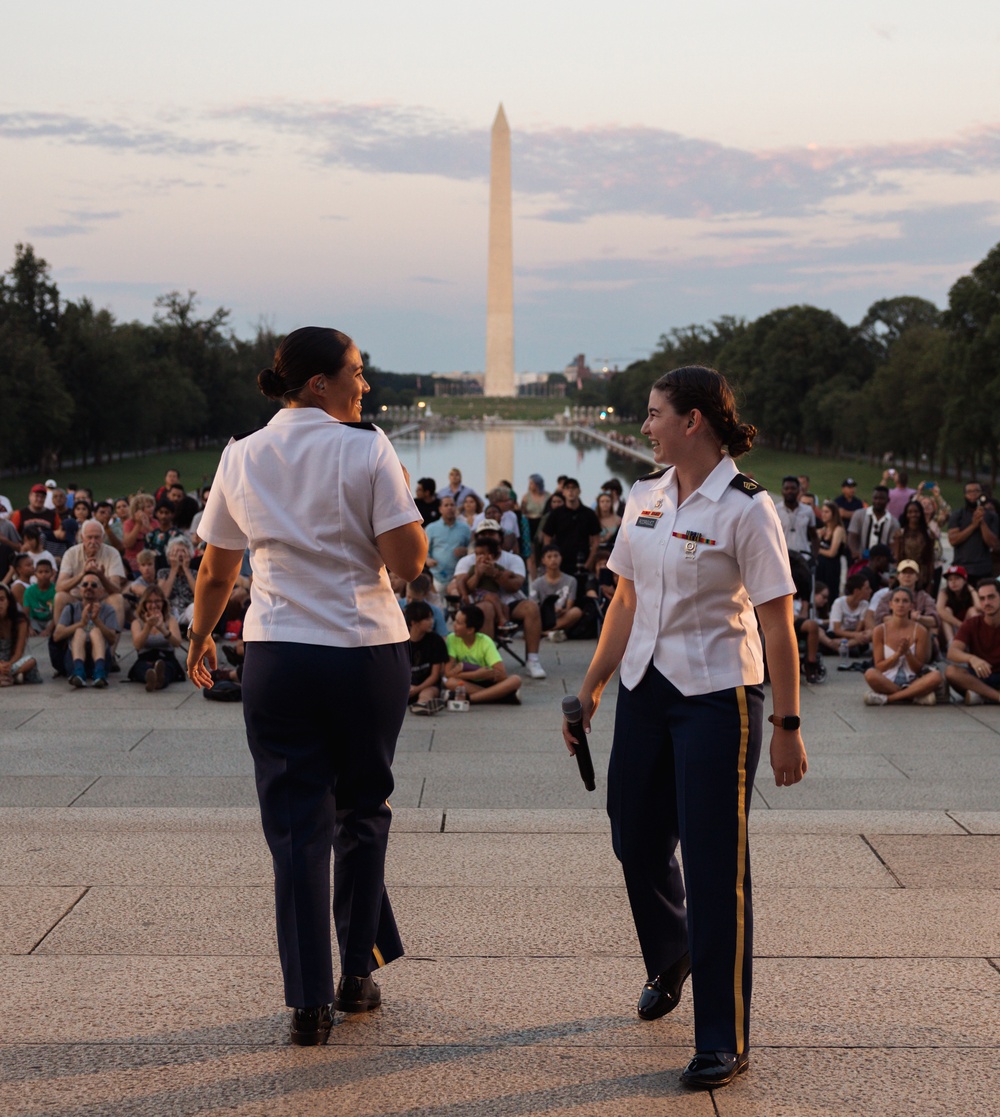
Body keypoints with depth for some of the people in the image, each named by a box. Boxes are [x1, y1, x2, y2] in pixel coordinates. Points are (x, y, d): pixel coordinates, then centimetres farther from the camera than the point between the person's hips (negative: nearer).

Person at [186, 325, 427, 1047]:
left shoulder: (242, 458, 5)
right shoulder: (368, 450, -6)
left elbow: (216, 572, 13)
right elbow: (409, 563, -12)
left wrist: (199, 640, 29)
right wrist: (401, 497, 5)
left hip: (277, 657, 2)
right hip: (369, 655, -2)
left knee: (297, 825, 5)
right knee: (362, 811, 16)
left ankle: (309, 1003, 6)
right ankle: (359, 973, 23)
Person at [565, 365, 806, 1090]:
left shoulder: (745, 508, -13)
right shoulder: (645, 497, 7)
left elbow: (777, 623, -13)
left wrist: (787, 725, -13)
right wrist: (592, 688, 11)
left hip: (718, 697, -6)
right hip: (646, 690, 7)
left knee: (715, 866, -3)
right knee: (636, 840, 16)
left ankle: (724, 1043, 8)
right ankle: (669, 961, 46)